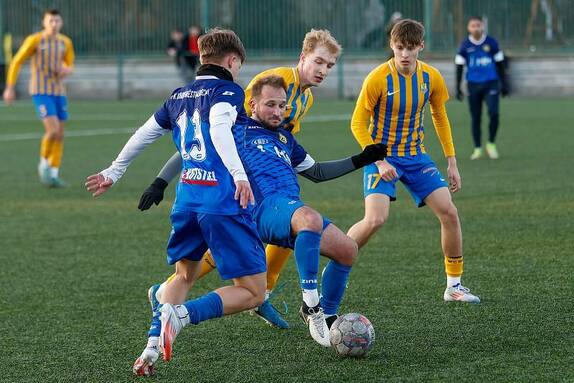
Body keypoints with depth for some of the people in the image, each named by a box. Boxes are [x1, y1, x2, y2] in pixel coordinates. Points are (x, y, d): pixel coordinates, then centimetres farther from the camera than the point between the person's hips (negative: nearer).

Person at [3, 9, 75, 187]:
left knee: (59, 135, 4)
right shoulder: (34, 40, -9)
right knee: (53, 130, -19)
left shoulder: (65, 42, 5)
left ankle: (53, 175, 14)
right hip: (40, 92, -5)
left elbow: (69, 66, 17)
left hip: (58, 92, 5)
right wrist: (9, 88, -5)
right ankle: (44, 163, 6)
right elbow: (16, 62, -3)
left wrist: (67, 71, -9)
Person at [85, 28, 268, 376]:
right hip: (224, 201, -7)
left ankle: (153, 344, 4)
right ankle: (181, 314, -24)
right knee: (253, 293, -2)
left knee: (184, 275, 27)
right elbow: (219, 128, -23)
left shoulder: (179, 97, 18)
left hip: (186, 198, 7)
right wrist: (239, 174, -33)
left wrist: (113, 172, 42)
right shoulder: (228, 91, -2)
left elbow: (143, 135, 28)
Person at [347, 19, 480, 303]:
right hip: (382, 155, -4)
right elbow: (358, 124, -11)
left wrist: (451, 162, 9)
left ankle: (454, 285, 8)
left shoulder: (431, 78, -3)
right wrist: (380, 161, -20)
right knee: (375, 219, -24)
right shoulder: (378, 79, -17)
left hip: (416, 156, 5)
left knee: (449, 212, -6)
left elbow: (440, 118, 12)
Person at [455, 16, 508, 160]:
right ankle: (477, 148, 15)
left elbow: (499, 65, 8)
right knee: (475, 118, 3)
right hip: (473, 84, 1)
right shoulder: (465, 46, 0)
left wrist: (504, 84, 8)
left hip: (491, 83, -1)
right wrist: (458, 88, 1)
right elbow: (459, 67, 5)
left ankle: (491, 144, 6)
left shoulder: (491, 43, 1)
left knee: (494, 114, -13)